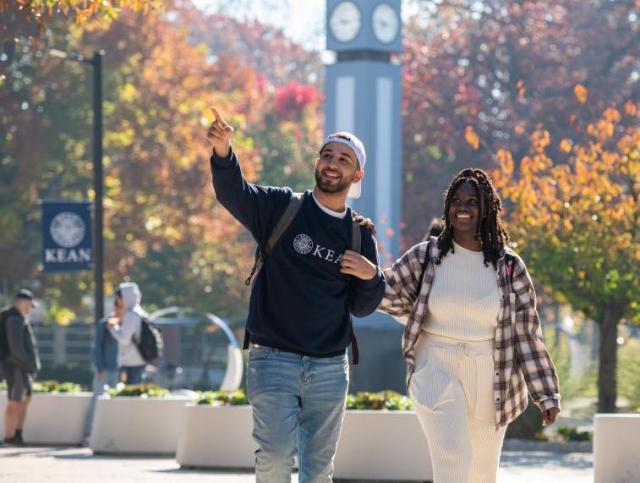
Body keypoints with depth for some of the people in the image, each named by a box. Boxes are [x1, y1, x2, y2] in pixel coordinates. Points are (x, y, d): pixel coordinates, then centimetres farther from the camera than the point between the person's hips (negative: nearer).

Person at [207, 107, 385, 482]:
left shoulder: (360, 236, 9)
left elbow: (361, 307, 14)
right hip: (274, 360, -3)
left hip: (329, 367, 3)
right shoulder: (281, 208, -1)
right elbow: (234, 194, -20)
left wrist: (371, 278, -8)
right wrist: (223, 152, -40)